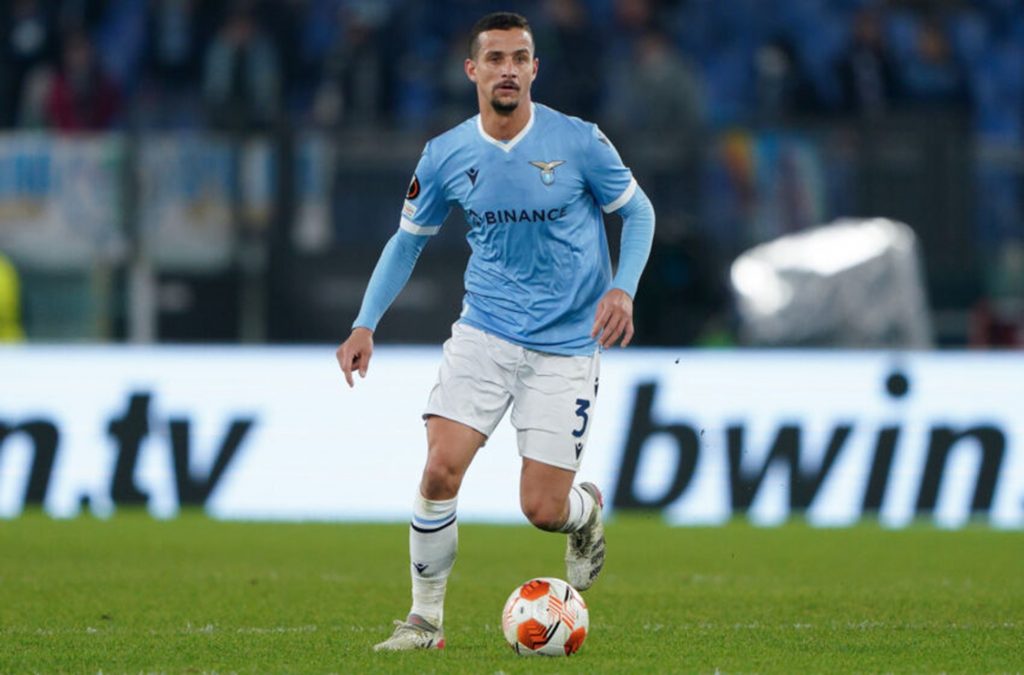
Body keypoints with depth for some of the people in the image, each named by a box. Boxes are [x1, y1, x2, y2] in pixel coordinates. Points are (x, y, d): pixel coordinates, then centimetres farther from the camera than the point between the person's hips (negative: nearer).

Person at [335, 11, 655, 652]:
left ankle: (588, 508, 34)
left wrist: (623, 289, -13)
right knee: (440, 471, -17)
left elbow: (638, 211, 4)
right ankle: (426, 617, 1)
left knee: (543, 510, -5)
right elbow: (408, 240, 11)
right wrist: (366, 324, 1)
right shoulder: (446, 156, -2)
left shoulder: (579, 142, -10)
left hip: (566, 346, -2)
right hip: (483, 334, 2)